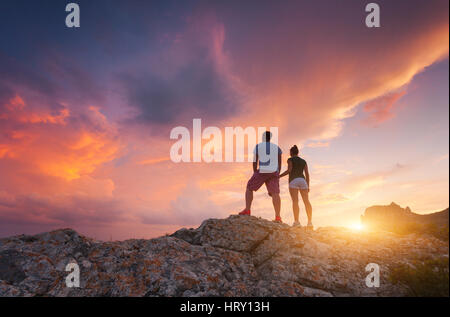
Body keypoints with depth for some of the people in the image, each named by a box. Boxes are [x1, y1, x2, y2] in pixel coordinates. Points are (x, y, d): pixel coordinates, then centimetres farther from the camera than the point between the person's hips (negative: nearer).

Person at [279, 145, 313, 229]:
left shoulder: (290, 159, 9)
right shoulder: (303, 161, 22)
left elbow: (289, 170, -7)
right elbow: (307, 174, 13)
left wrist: (279, 176, 2)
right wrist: (308, 186, 13)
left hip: (293, 181, -4)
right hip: (302, 181, 4)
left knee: (295, 201, -14)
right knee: (306, 201, -6)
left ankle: (296, 221, -26)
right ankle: (310, 222, -17)